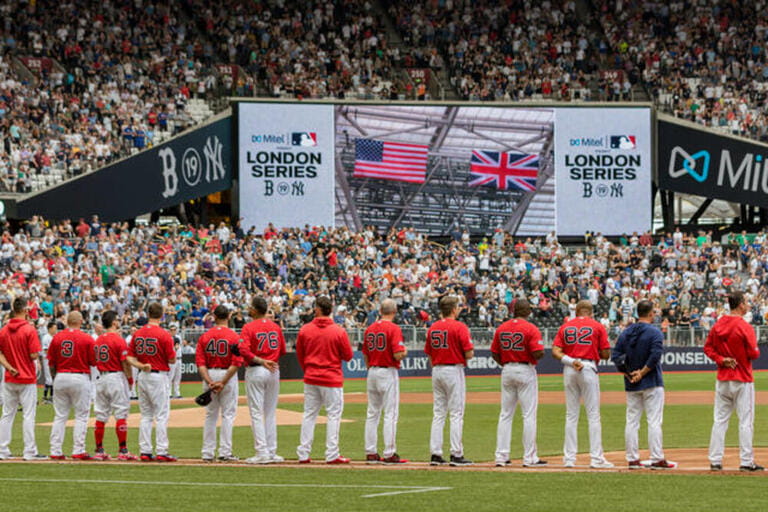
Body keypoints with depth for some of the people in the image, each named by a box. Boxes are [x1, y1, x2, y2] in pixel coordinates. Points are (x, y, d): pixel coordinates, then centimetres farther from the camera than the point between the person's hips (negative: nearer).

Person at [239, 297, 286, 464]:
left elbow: (244, 350, -22)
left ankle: (262, 452, -7)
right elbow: (282, 351, 10)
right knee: (270, 413, 12)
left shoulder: (249, 327, -10)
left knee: (256, 413, -2)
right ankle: (272, 452, 12)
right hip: (273, 371, 5)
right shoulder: (276, 327, 6)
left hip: (255, 371, -5)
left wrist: (260, 361, -20)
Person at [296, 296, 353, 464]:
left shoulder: (305, 330, -3)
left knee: (309, 414, 11)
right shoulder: (339, 331, -11)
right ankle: (332, 455, 0)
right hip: (332, 379, -3)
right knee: (334, 415, 3)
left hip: (310, 379, 3)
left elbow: (300, 355, 8)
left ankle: (303, 454, 11)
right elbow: (348, 355, -5)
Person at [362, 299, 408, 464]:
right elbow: (398, 355, -19)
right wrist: (404, 351, 3)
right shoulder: (394, 329, -12)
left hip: (372, 372, 7)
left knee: (372, 413, 11)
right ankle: (389, 454, -6)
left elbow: (365, 355, 13)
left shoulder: (369, 329, 8)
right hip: (388, 373, -7)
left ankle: (370, 453, 13)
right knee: (390, 414, -4)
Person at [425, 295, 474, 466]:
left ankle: (435, 454, 7)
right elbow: (469, 354, -14)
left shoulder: (432, 328, 8)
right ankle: (456, 454, -5)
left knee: (438, 414, 9)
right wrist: (470, 352, 8)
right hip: (454, 370, -6)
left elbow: (429, 354, 12)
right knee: (456, 414, -3)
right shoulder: (460, 327, -11)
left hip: (436, 371, 6)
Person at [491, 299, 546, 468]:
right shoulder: (531, 329, -11)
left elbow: (494, 354, 8)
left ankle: (501, 456, 9)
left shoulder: (501, 328, 5)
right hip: (526, 370, -5)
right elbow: (538, 353, -18)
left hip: (507, 371, 5)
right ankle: (529, 458, -3)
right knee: (529, 415, -1)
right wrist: (540, 354, 3)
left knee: (505, 414, 10)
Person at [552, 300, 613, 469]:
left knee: (571, 415, 9)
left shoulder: (565, 326, 11)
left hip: (569, 370, 3)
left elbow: (555, 351, -2)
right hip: (589, 369, -3)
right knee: (593, 415, -2)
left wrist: (570, 361, -11)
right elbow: (606, 354, 0)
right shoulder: (597, 326, 2)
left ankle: (569, 457, 7)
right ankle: (596, 458, -6)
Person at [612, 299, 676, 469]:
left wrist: (628, 374, -1)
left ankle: (632, 459, 8)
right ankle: (657, 459, -7)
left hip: (631, 385, 5)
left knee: (632, 422, 8)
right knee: (654, 421, -4)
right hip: (652, 384, -5)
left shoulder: (626, 333, 8)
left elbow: (615, 356, 2)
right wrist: (642, 372, -13)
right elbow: (655, 355, -21)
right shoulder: (654, 332, -9)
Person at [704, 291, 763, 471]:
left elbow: (708, 347, 6)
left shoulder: (718, 325, 4)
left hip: (722, 380, 6)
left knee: (720, 420, 9)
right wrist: (756, 350, 5)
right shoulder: (744, 327, -15)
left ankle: (715, 461, 7)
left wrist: (721, 359, -3)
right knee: (746, 421, 1)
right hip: (742, 379, -6)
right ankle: (746, 462, 1)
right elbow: (753, 353, -16)